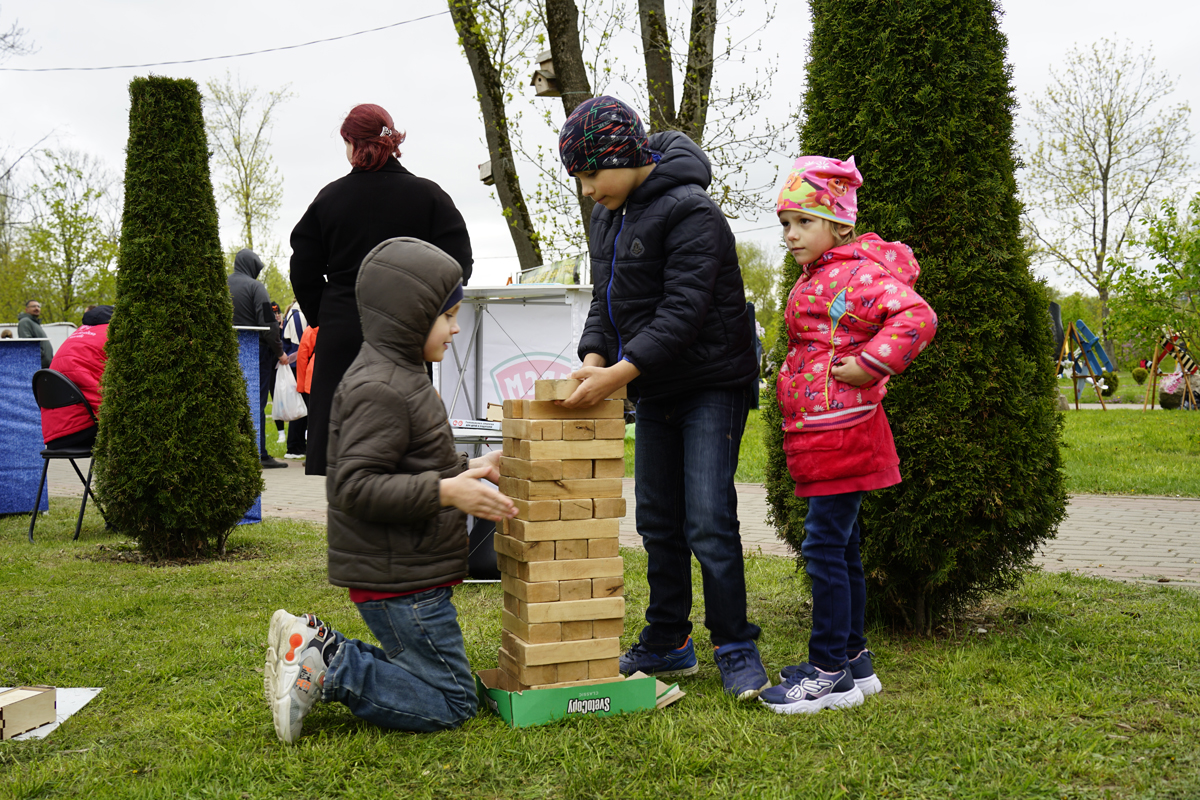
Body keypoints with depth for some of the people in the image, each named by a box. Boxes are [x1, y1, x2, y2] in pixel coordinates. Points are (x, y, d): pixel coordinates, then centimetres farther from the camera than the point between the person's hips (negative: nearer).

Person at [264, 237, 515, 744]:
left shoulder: (399, 377, 15)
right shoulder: (378, 389, -19)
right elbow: (355, 485, -26)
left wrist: (468, 469, 15)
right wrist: (446, 491, -28)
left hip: (406, 573, 11)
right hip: (398, 582, -11)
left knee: (427, 673, 20)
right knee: (449, 704, -4)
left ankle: (318, 649, 14)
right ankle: (324, 668, -4)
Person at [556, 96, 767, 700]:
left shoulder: (691, 212, -18)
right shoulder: (608, 216, 9)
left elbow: (684, 312, -26)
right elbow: (606, 300, 11)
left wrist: (620, 373, -33)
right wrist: (594, 356, -8)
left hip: (711, 384, -8)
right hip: (654, 391, 8)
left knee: (709, 523, -10)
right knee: (657, 521, 12)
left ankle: (736, 648, 6)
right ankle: (668, 643, 24)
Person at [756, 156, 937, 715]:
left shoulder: (855, 273, -13)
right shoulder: (816, 279, 18)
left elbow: (917, 317, -25)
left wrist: (867, 367, -22)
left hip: (841, 432, -10)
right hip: (821, 435, 10)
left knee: (825, 546, -8)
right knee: (839, 548, 15)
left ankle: (830, 673, 1)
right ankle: (853, 659, 25)